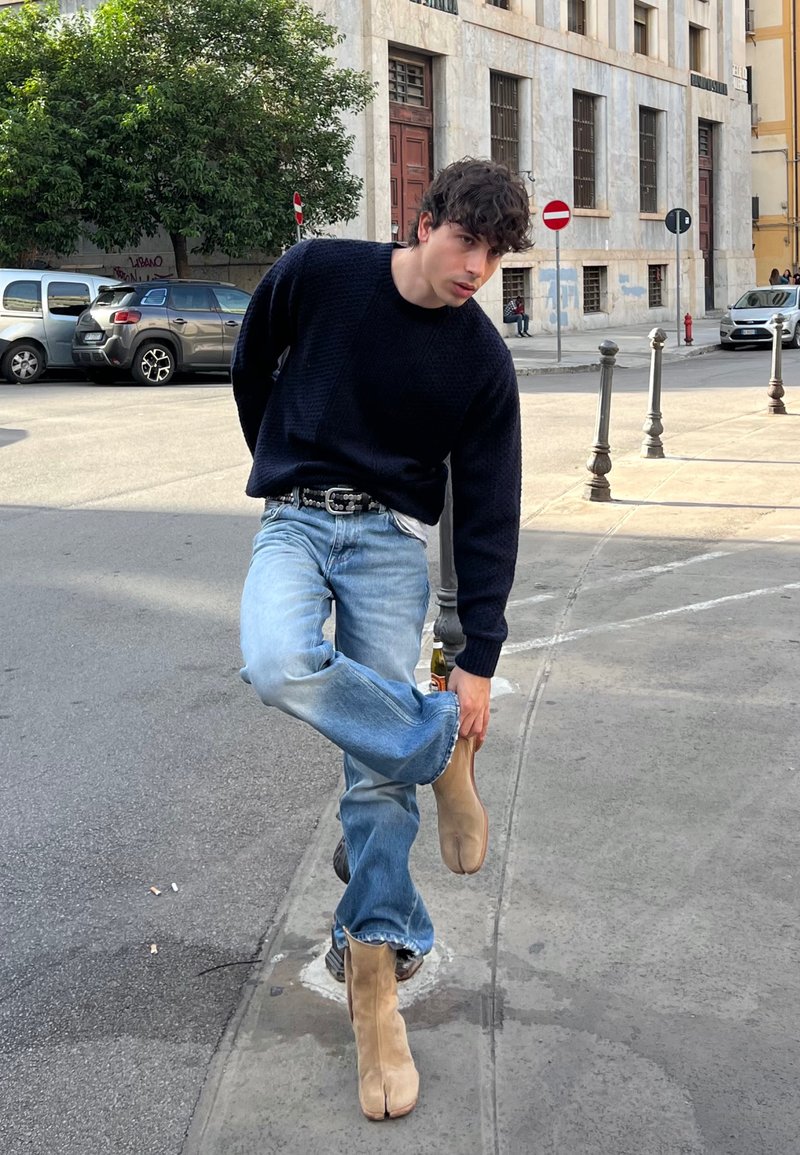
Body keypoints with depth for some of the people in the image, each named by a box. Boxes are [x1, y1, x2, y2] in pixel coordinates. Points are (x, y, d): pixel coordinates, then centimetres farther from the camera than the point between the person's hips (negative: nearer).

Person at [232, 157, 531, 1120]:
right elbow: (252, 365, 13)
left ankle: (373, 976, 9)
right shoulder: (316, 273, -7)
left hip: (392, 539, 0)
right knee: (278, 664, -34)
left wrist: (480, 659, -7)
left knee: (379, 769, -4)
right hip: (294, 522, 0)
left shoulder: (482, 360, -6)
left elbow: (488, 513, -4)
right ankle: (440, 745, -10)